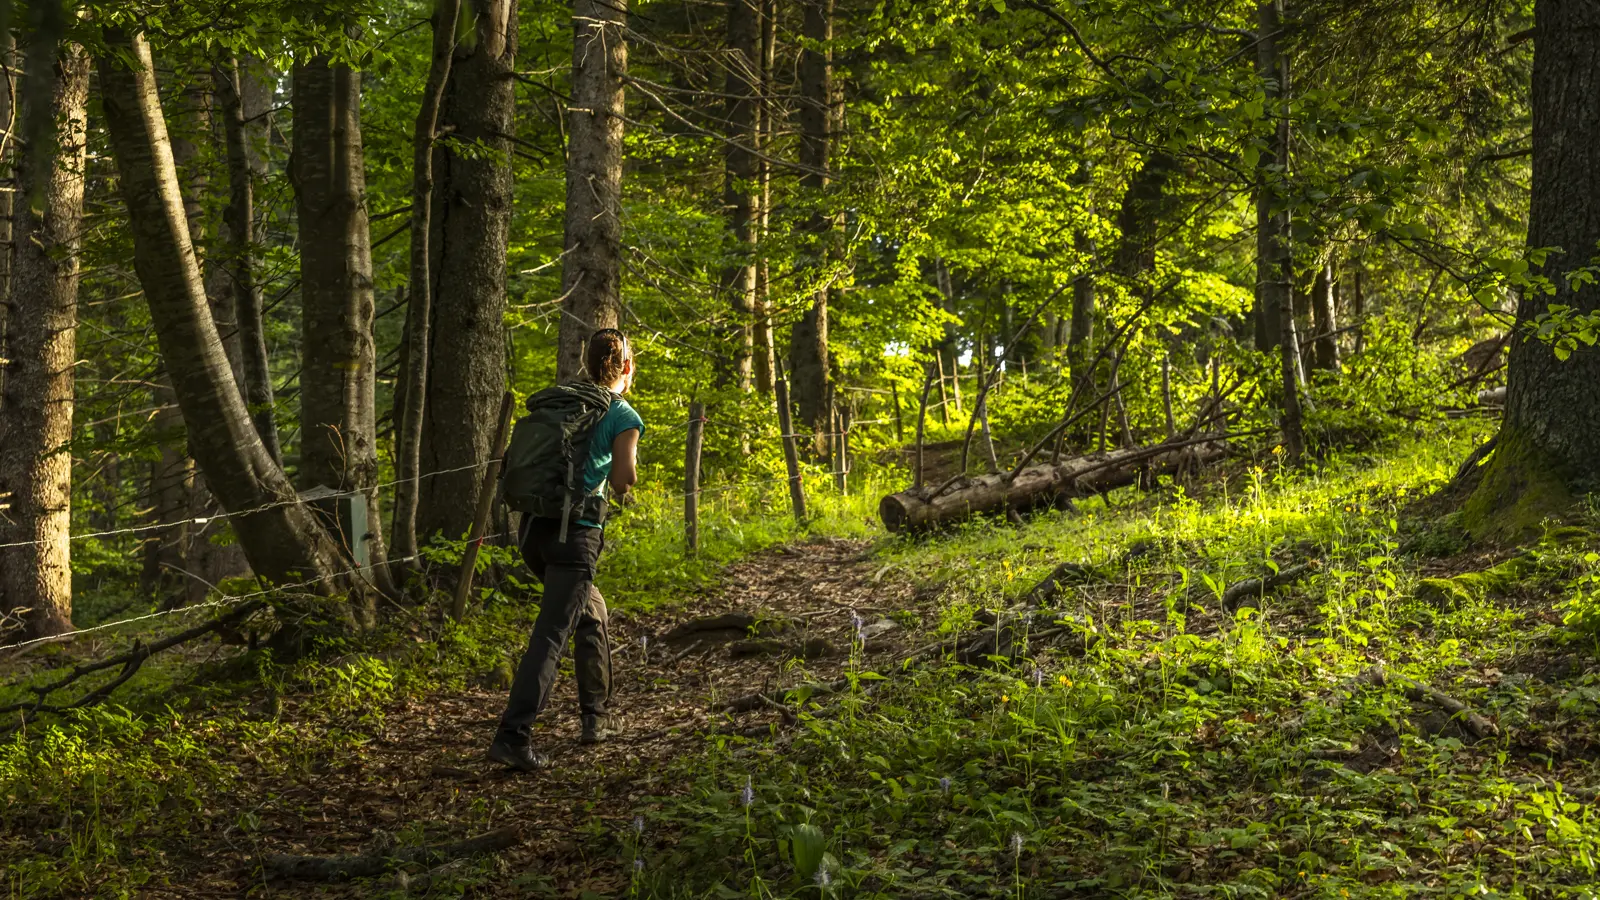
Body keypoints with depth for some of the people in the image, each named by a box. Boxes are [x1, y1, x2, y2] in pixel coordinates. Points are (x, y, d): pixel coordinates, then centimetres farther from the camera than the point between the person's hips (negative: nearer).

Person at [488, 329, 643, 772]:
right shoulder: (624, 416, -2)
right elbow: (624, 478, -12)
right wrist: (619, 486, 12)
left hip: (533, 526, 7)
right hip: (575, 532, -7)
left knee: (591, 612, 25)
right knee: (551, 635, -9)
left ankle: (596, 716, 30)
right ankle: (512, 736, -18)